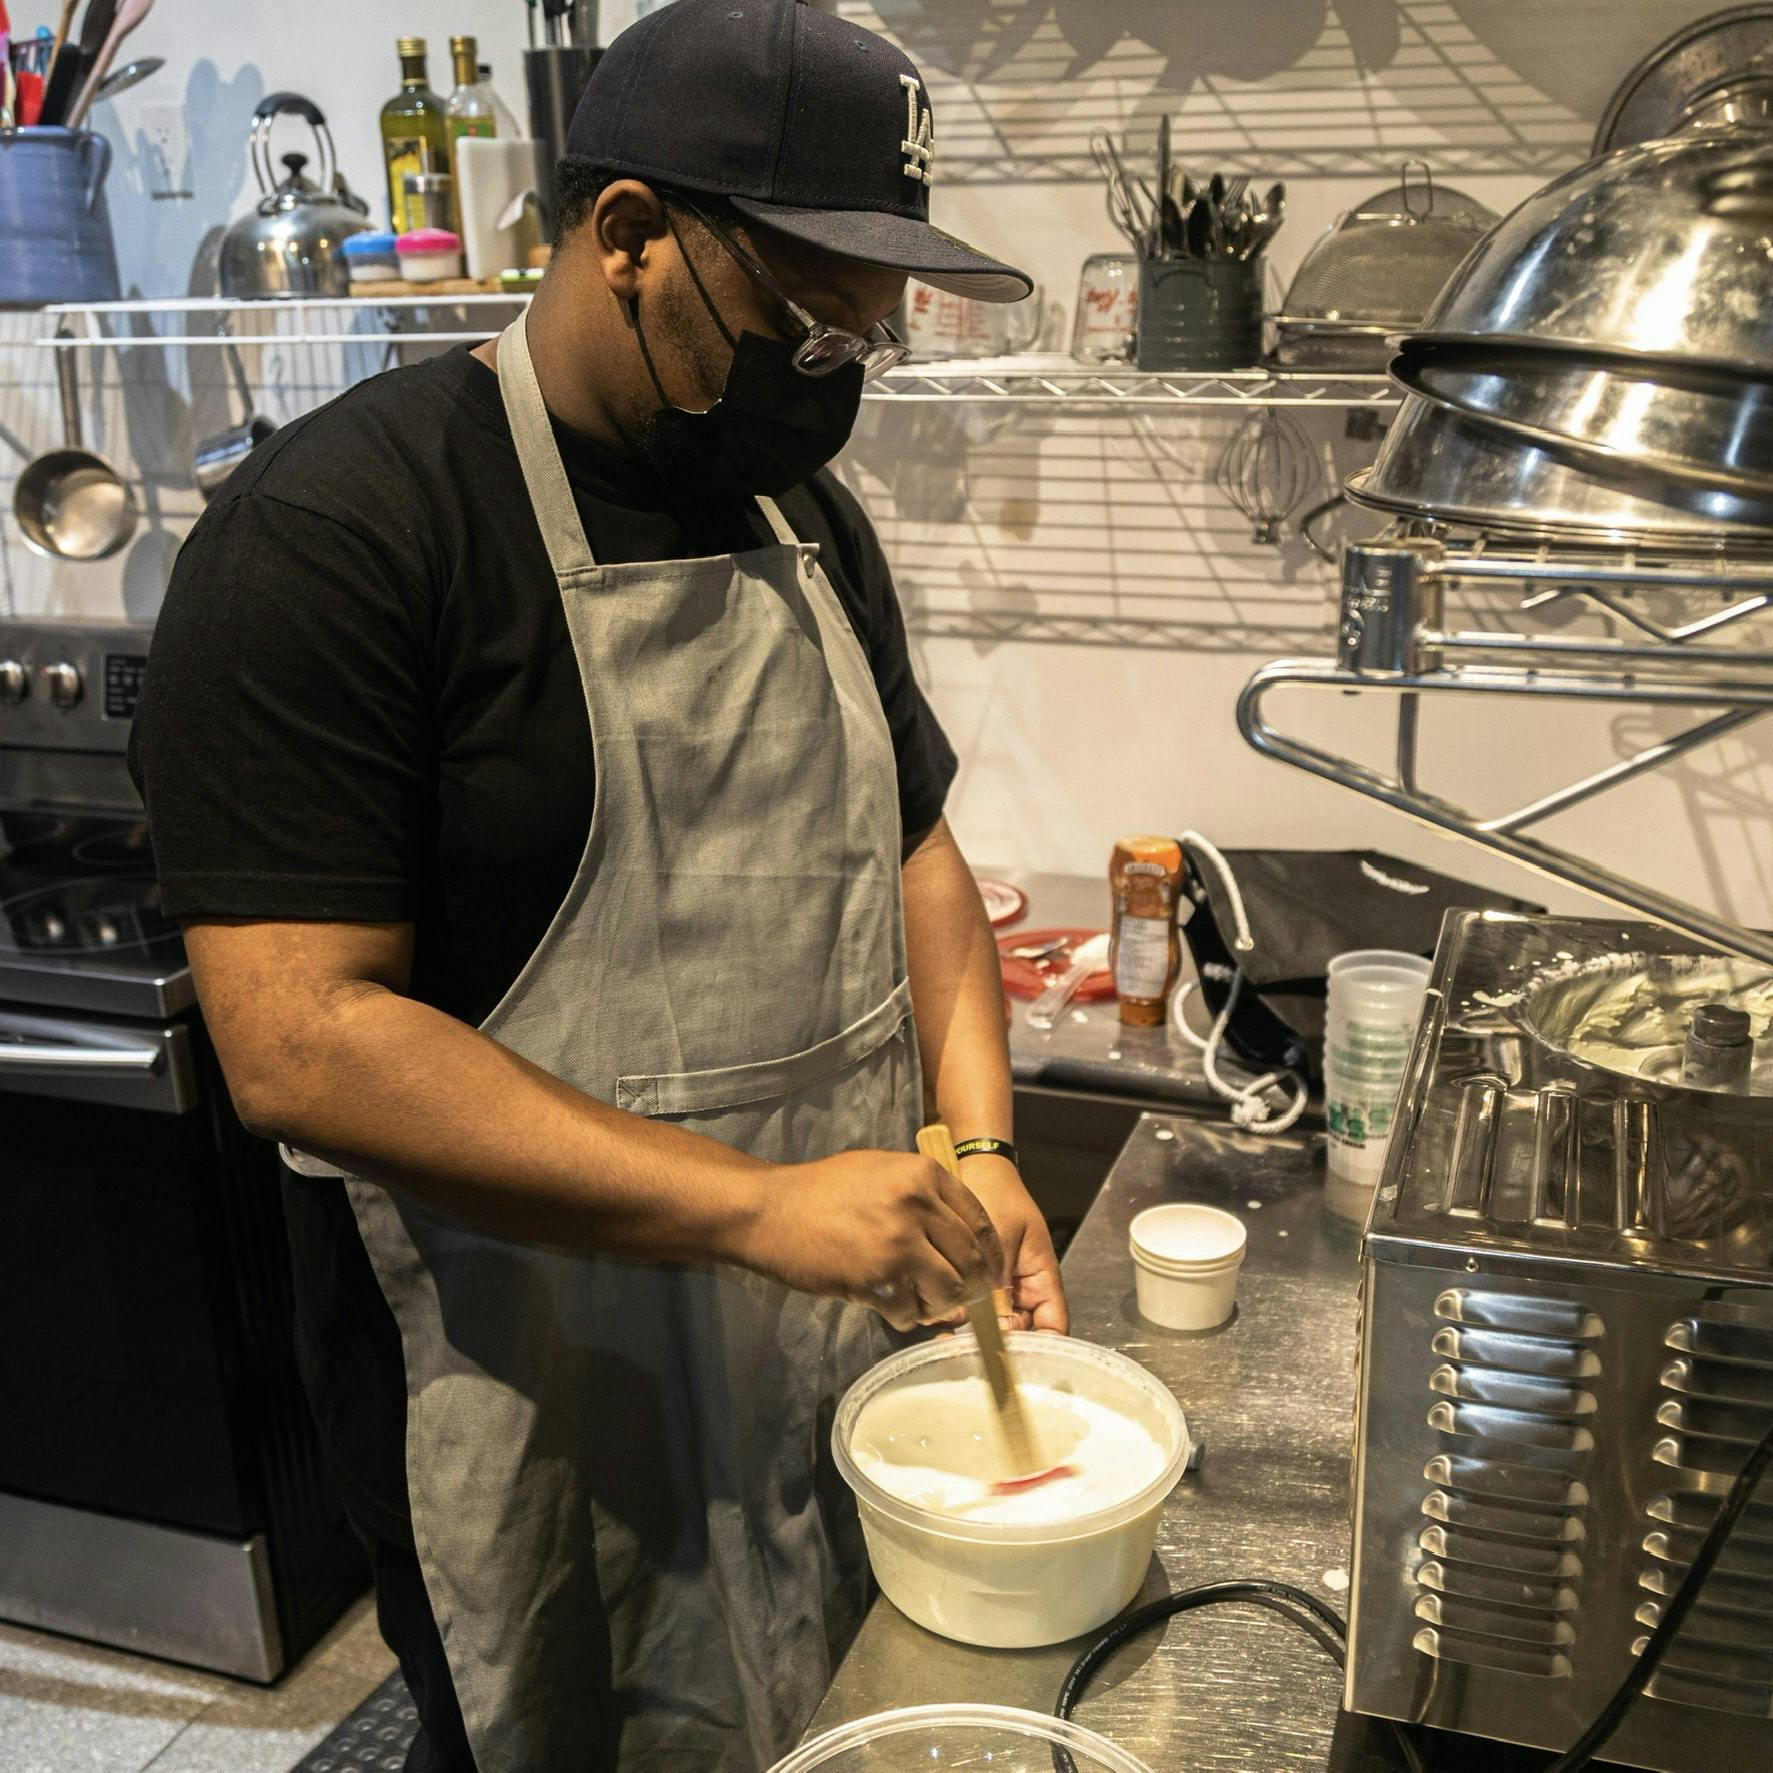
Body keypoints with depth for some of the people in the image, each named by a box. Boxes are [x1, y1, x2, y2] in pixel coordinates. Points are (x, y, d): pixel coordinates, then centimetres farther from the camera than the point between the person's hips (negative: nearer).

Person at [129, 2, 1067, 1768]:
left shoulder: (807, 515, 6)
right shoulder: (331, 531, -18)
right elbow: (297, 1039, -24)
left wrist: (976, 1151, -4)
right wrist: (757, 1205, -27)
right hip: (544, 1408, -6)